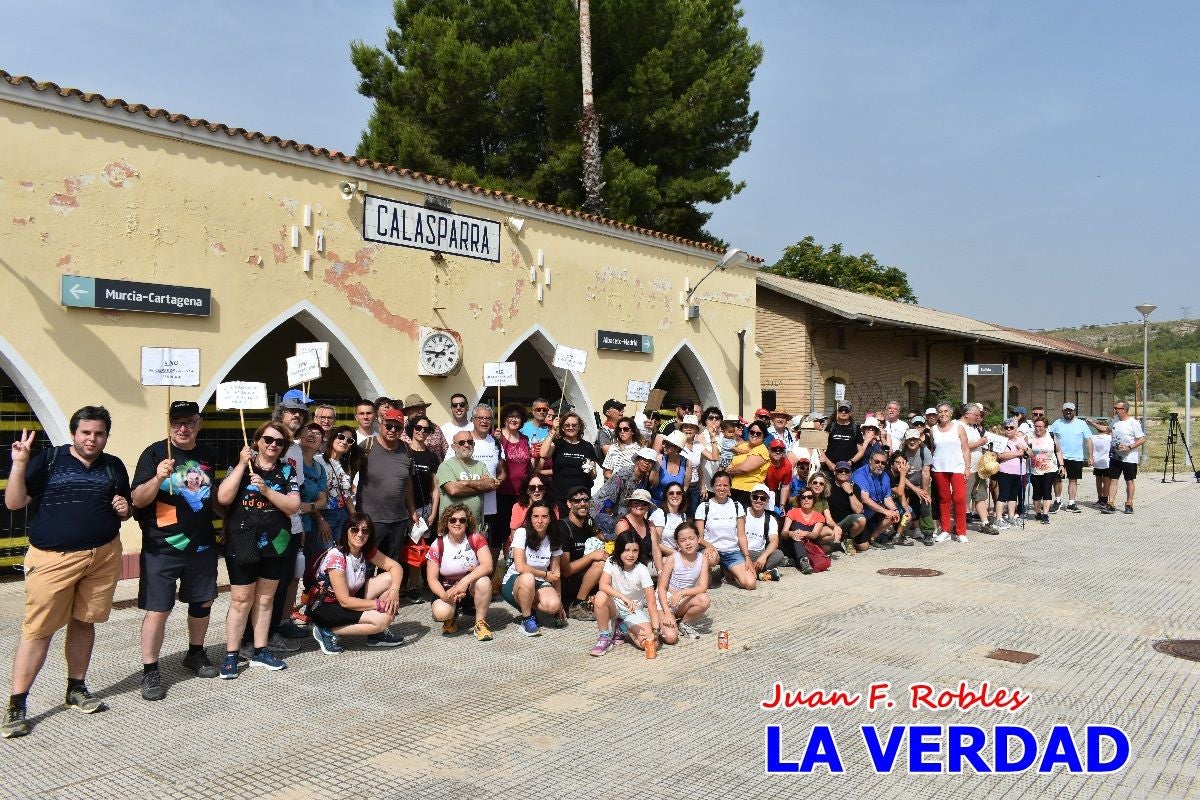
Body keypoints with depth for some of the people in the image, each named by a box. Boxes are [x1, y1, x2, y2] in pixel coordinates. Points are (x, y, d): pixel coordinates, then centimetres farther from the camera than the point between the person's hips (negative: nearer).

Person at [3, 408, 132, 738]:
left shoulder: (114, 466, 11)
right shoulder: (48, 460, -1)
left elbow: (127, 510, 20)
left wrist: (125, 509, -3)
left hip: (103, 556, 4)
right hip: (53, 558, -3)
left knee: (83, 622, 12)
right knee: (37, 629, -3)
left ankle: (76, 689, 26)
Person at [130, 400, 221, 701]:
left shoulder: (208, 455, 8)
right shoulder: (154, 453, -8)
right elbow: (137, 500, -12)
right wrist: (158, 478, -27)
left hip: (202, 544, 5)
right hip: (162, 547, -5)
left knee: (203, 601, 16)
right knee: (157, 609, -4)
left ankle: (196, 654, 35)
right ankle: (150, 671, 9)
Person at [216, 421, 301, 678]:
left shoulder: (287, 471, 4)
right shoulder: (241, 466, 0)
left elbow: (293, 506, -6)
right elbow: (223, 498, -14)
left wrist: (266, 489, -18)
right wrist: (242, 464, -15)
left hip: (274, 543, 3)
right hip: (242, 543, -3)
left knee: (265, 599, 12)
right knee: (241, 600, -2)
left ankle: (260, 651, 23)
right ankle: (230, 655, 9)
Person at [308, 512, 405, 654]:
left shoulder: (366, 551, -4)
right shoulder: (336, 557, -26)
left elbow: (395, 567, -2)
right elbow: (345, 601, -26)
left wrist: (394, 591, -21)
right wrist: (380, 604, -22)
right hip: (325, 608, -8)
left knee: (390, 578, -8)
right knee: (382, 620, -25)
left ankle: (377, 633, 1)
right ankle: (328, 632, -9)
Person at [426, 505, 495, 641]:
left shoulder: (476, 538, -9)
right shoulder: (437, 545, -6)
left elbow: (487, 566, -22)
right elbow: (432, 578, -8)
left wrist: (465, 581, -36)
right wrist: (444, 595, -29)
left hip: (472, 588, 0)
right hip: (447, 590, 0)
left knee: (483, 581, -34)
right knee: (441, 613, -32)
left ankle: (480, 622, -13)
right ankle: (451, 618, 8)